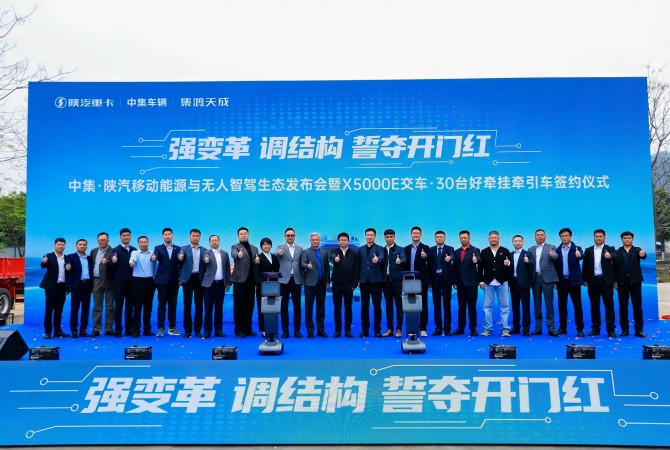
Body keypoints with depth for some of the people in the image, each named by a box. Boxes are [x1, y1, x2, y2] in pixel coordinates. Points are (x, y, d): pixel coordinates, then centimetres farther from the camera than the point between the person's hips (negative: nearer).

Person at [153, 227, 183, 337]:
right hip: (162, 280, -2)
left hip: (174, 280, 2)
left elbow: (180, 264, 4)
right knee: (162, 304, 0)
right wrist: (153, 258, -38)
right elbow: (155, 257, -15)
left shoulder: (178, 249, 9)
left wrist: (181, 259, -18)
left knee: (173, 305, 6)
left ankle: (172, 328, 12)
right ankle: (161, 328, 3)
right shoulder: (158, 248, 3)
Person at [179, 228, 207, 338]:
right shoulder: (184, 249, 6)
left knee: (199, 305, 4)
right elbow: (180, 261, -5)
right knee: (187, 305, 2)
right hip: (188, 278, -1)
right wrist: (180, 279, -15)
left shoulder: (204, 250, 10)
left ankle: (197, 329, 10)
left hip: (199, 279, 1)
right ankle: (187, 330, 8)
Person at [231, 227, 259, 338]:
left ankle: (248, 328, 16)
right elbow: (233, 254, -20)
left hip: (251, 280, 5)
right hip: (239, 280, -5)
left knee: (249, 305, 7)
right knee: (239, 306, -2)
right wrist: (238, 255, -43)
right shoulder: (235, 247, 3)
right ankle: (239, 330, 4)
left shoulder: (254, 248, 18)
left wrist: (258, 262, -3)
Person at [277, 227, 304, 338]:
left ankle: (297, 330, 12)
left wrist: (302, 279, 5)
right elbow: (276, 254, -19)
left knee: (297, 306, 4)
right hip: (285, 280, -1)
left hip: (296, 280, 2)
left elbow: (301, 264, 11)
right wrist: (278, 253, -43)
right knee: (284, 306, 3)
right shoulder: (280, 248, 4)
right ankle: (285, 330, 9)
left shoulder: (300, 248, 11)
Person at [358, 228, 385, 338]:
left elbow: (382, 257, -19)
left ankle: (377, 330, 6)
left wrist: (377, 259, -42)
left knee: (377, 306, 0)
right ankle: (365, 329, 13)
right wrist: (358, 279, 5)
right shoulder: (361, 249, 14)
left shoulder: (379, 248, 3)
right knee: (364, 306, 5)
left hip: (376, 280, -3)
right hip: (364, 280, 3)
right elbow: (358, 264, 12)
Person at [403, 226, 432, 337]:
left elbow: (429, 265, -15)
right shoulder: (406, 249, 11)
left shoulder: (425, 248, -1)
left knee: (423, 305, 1)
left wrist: (425, 257, -37)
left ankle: (423, 328, 4)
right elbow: (405, 265, 10)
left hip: (422, 281, -3)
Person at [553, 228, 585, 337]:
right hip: (561, 281, 3)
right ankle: (562, 328, 17)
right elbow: (555, 265, 5)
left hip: (574, 281, -3)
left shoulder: (577, 248, 0)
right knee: (562, 306, 8)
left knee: (577, 305, -1)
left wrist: (579, 255, -45)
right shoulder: (557, 250, 7)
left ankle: (580, 329, 6)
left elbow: (581, 256, -22)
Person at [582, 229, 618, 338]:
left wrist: (610, 256, -43)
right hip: (593, 281, 3)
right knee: (594, 306, 7)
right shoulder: (588, 250, 10)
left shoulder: (610, 249, 2)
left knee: (609, 305, 1)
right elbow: (585, 266, 10)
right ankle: (595, 328, 14)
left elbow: (616, 257, -20)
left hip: (606, 281, -3)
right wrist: (585, 280, 3)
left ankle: (610, 329, 5)